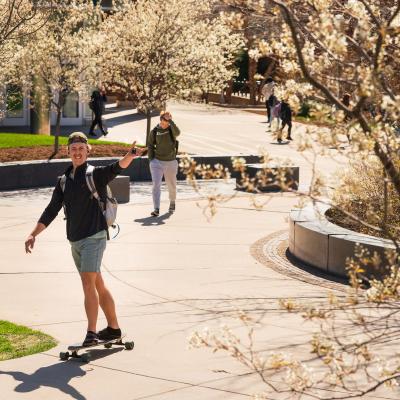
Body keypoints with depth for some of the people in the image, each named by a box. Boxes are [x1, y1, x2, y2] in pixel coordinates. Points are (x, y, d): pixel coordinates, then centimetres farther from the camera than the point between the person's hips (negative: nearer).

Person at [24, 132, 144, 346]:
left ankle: (91, 332, -20)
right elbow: (52, 210, 17)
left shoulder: (96, 174, -5)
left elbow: (117, 168, -25)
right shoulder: (64, 180, 12)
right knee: (97, 285, 14)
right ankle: (113, 328, 25)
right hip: (75, 240, 7)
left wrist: (130, 155, -46)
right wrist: (34, 234, 12)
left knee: (88, 282, -17)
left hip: (94, 236, -7)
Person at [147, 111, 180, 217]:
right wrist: (151, 159, 1)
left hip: (171, 162, 0)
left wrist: (169, 120, -31)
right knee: (156, 185, -12)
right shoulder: (154, 131, -2)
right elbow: (150, 145, 8)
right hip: (157, 161, 0)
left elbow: (177, 132, -29)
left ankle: (172, 203, 41)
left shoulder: (172, 129, -5)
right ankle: (156, 209, -17)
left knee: (171, 185, 14)